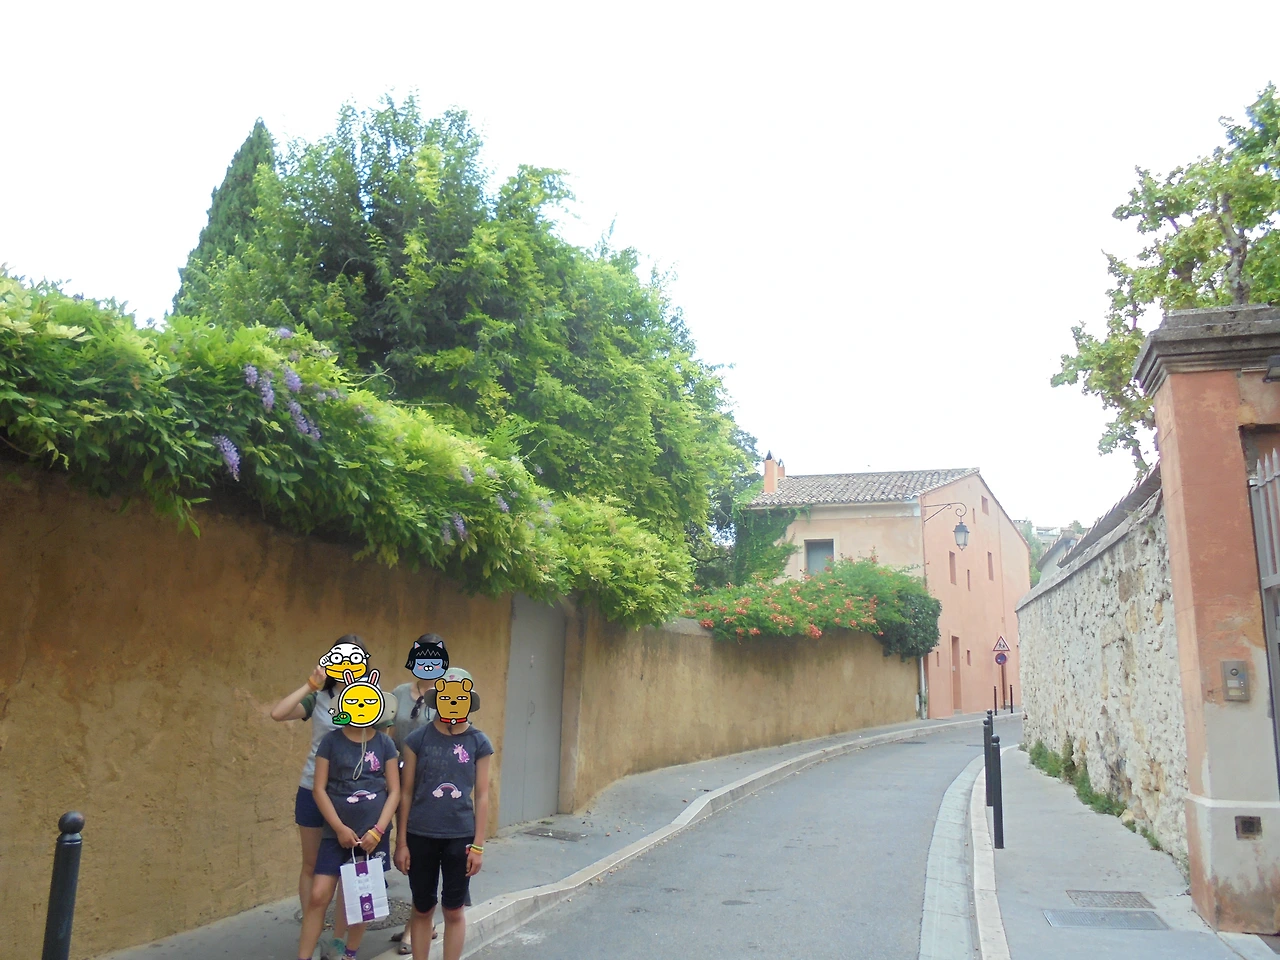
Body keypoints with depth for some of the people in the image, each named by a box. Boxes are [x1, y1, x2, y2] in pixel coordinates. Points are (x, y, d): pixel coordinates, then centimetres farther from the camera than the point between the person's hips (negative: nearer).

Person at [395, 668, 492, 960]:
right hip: (421, 836, 0)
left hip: (460, 837, 0)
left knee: (454, 910, 10)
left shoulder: (479, 743, -3)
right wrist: (401, 842, 0)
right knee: (422, 908, 13)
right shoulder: (418, 739, -5)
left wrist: (478, 845, -2)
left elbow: (481, 796, 0)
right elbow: (406, 793, 0)